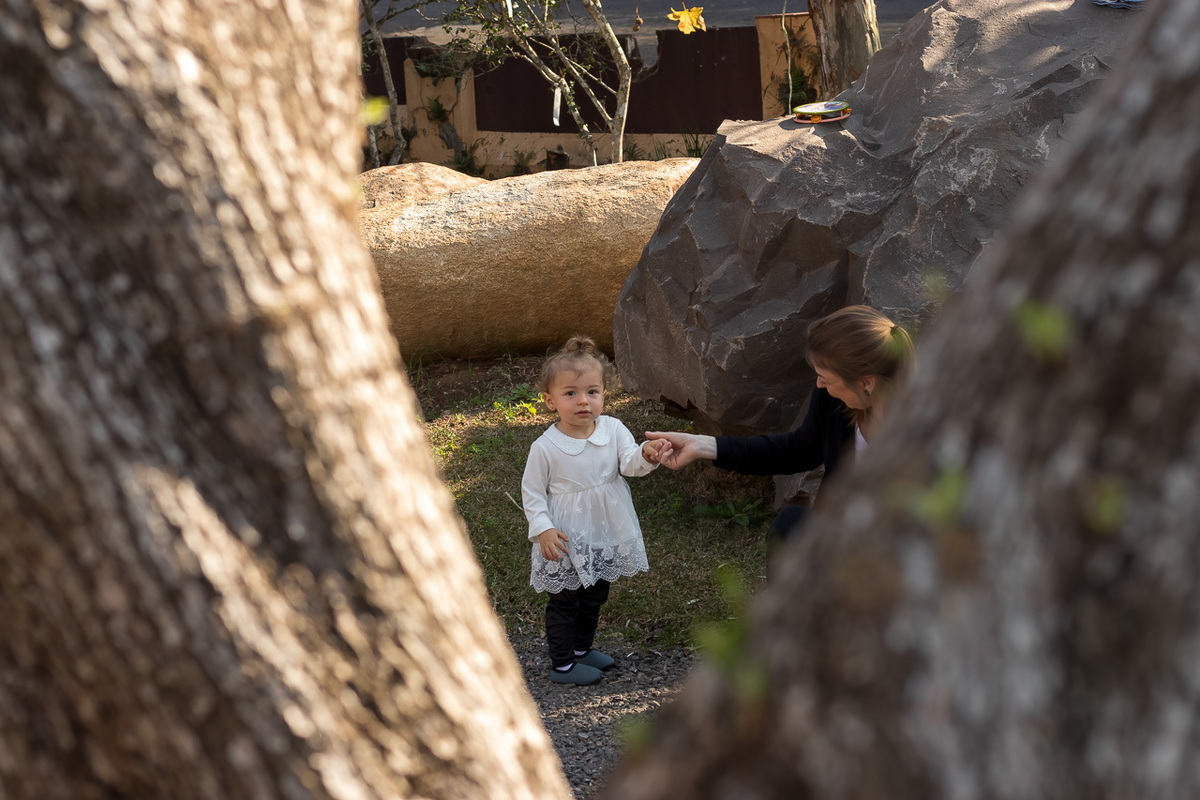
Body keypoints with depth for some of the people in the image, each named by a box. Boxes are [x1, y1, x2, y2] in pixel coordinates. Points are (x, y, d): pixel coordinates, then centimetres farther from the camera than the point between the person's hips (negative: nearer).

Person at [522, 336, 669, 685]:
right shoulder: (545, 447, -18)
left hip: (604, 536, 5)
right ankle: (562, 664, 22)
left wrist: (647, 455, -42)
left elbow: (630, 462, -20)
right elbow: (532, 493, -10)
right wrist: (543, 529, -20)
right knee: (564, 602, 7)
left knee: (595, 597, 22)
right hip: (566, 540, -5)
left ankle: (582, 649, 42)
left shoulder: (613, 430, -9)